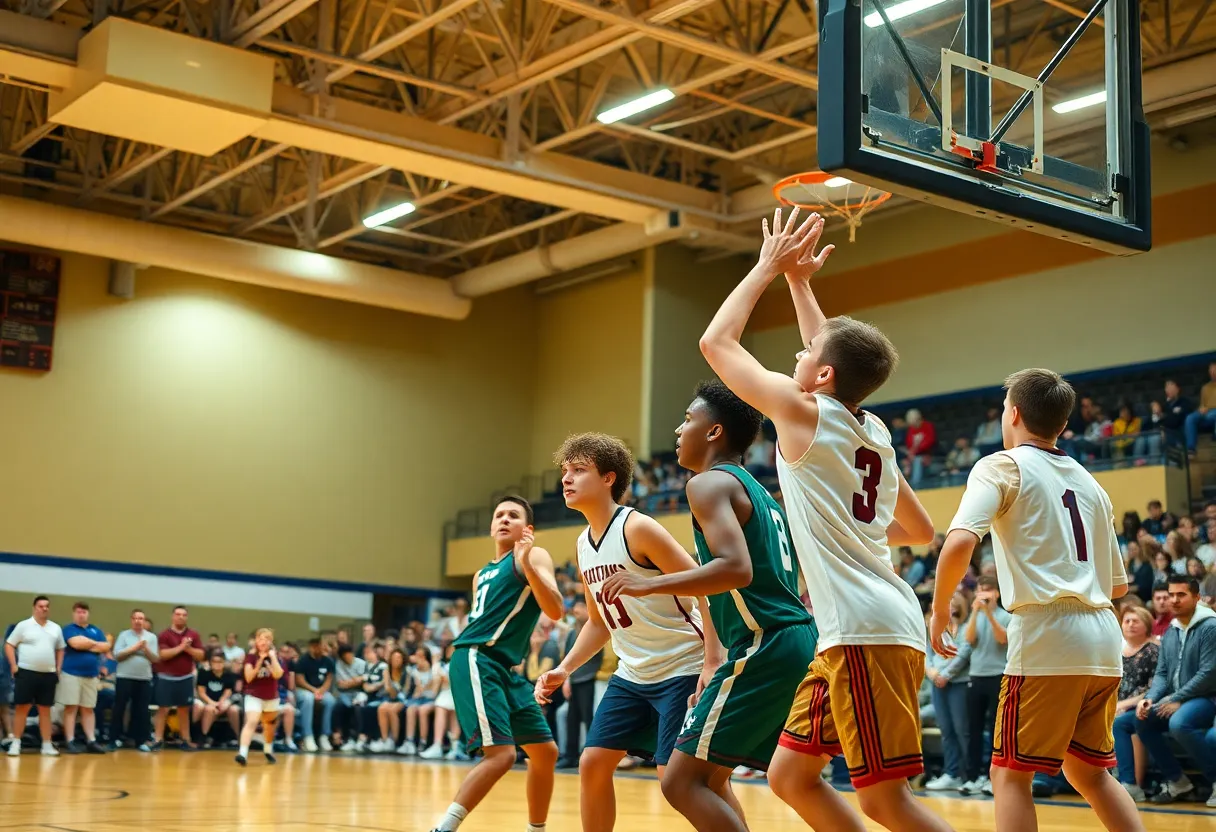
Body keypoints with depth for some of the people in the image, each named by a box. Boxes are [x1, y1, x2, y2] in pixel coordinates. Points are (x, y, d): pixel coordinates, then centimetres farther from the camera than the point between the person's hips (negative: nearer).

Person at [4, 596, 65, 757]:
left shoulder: (56, 628, 11)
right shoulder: (23, 625, -1)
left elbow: (60, 649, 20)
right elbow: (9, 645, 0)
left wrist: (58, 669, 9)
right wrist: (14, 666, -8)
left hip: (48, 674, 4)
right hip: (26, 672, -4)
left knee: (45, 710, 7)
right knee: (21, 708, -3)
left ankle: (47, 745, 9)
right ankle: (16, 743, 4)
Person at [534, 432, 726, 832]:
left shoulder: (637, 528, -18)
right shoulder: (584, 545, 7)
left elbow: (706, 591, -20)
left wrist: (713, 664, -26)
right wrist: (564, 668, 8)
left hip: (682, 670, -8)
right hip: (632, 675, 8)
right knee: (592, 764, 5)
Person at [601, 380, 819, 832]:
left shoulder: (710, 483, -7)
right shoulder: (759, 492, 23)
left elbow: (737, 569, -23)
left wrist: (649, 584, -16)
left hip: (765, 648, -10)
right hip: (797, 641, 10)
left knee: (682, 781, -6)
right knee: (709, 777, 20)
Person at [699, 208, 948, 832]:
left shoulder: (803, 411, -5)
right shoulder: (871, 429, 15)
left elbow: (716, 342, 3)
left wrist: (769, 266, 12)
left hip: (864, 629, -9)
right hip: (862, 629, 9)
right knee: (791, 777, 14)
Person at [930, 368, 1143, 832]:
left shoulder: (1003, 467, 0)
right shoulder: (1088, 483, 19)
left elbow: (960, 543, -18)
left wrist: (940, 608, -4)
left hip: (1047, 635, -6)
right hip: (1103, 641, 6)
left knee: (1010, 774, 2)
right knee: (1088, 771, 20)